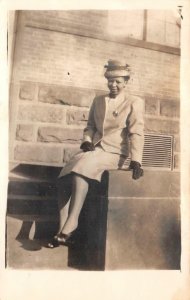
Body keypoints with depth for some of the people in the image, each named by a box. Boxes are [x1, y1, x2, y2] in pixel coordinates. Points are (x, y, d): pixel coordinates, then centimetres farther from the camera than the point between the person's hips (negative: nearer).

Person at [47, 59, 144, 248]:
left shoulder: (134, 103, 2)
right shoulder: (98, 101, 18)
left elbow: (136, 133, -7)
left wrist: (135, 161, -19)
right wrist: (86, 141, -1)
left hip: (114, 153, -5)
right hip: (94, 149, 5)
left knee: (81, 168, -33)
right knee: (64, 176, -19)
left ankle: (70, 225, -28)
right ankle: (63, 229, -14)